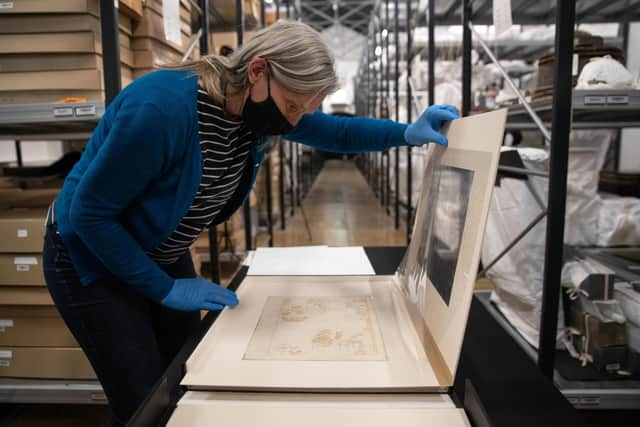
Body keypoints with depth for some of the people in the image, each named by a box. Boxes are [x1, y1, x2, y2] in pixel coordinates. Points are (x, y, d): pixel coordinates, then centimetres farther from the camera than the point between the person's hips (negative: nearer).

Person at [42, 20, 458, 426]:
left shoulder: (260, 104, -13)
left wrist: (408, 133, -15)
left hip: (163, 255, 6)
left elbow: (336, 133, 0)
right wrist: (166, 289, -22)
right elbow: (90, 211, -26)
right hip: (92, 259, -6)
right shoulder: (162, 108, -35)